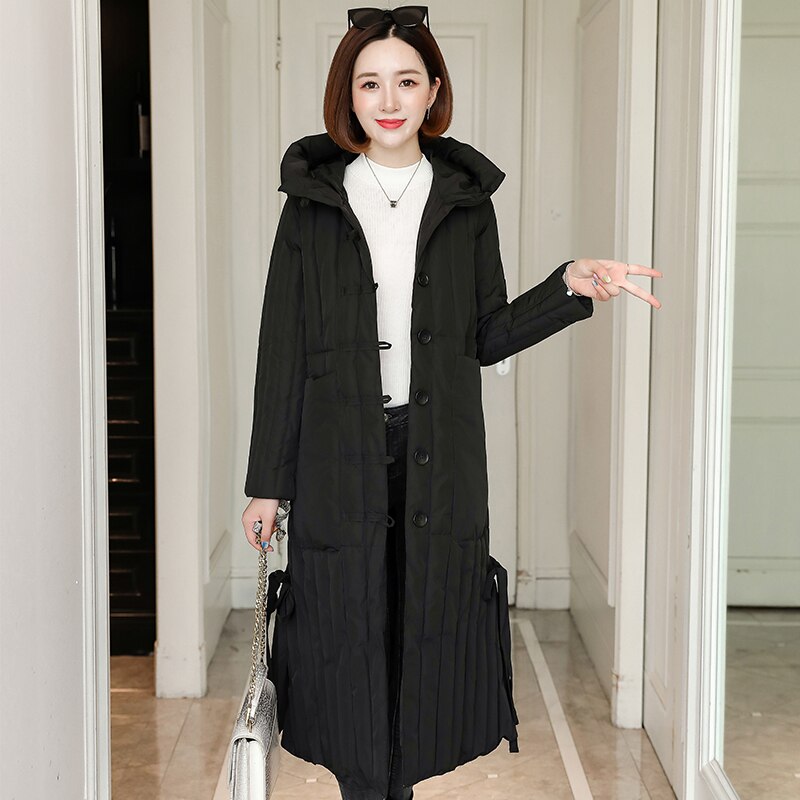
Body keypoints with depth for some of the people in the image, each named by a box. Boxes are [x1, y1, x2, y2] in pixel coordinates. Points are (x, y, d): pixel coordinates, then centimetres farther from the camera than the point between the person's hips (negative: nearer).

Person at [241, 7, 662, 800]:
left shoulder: (465, 198, 6)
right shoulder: (313, 199, 1)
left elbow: (486, 338, 7)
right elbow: (282, 349, 0)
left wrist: (570, 286, -8)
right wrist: (267, 480, -1)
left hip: (439, 455, 2)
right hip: (340, 455, -1)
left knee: (428, 630, 8)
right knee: (348, 634, 5)